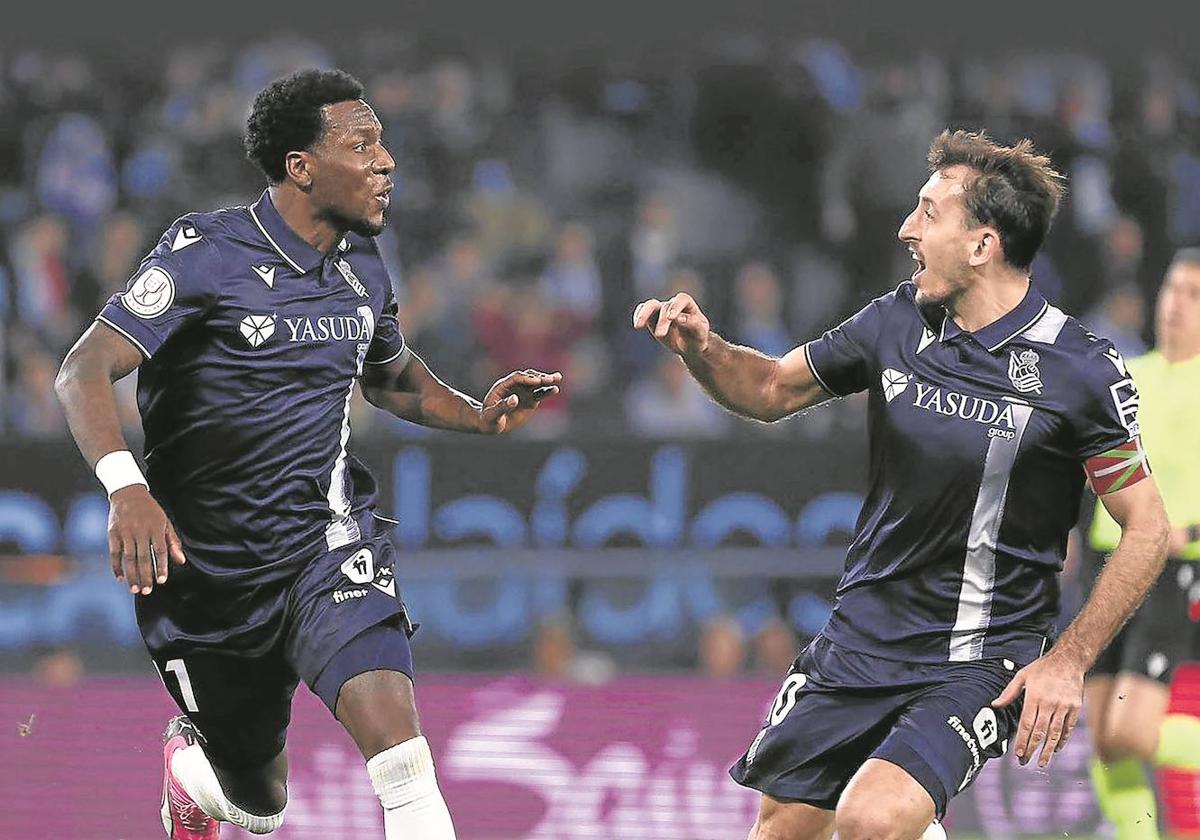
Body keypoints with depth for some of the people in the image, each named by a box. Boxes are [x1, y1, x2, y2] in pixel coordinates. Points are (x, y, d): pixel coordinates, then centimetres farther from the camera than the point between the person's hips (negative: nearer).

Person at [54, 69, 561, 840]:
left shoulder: (363, 267, 3)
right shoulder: (208, 254, -15)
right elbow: (85, 372, -22)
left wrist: (478, 415, 3)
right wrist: (126, 488, -40)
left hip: (330, 541, 3)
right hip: (207, 566, -3)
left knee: (395, 735, -26)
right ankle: (188, 760, 49)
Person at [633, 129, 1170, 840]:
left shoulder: (1081, 370, -14)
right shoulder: (897, 322, 0)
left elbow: (1147, 528, -8)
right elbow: (774, 389, 14)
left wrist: (1069, 661, -15)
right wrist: (702, 348, -6)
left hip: (981, 663, -5)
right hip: (861, 639, 5)